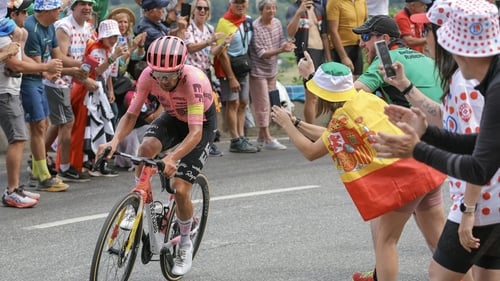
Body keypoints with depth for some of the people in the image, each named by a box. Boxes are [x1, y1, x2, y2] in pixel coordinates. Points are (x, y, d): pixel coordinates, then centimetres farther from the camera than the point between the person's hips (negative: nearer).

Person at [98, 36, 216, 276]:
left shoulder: (193, 80, -39)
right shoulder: (148, 76, -27)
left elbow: (195, 132, -44)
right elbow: (131, 115, -21)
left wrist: (172, 158, -60)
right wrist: (114, 142, -40)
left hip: (201, 123, -4)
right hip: (172, 118, 4)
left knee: (180, 190, -13)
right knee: (146, 147, -31)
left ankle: (185, 245, 13)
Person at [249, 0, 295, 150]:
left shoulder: (277, 22, 2)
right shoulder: (256, 28, -18)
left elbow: (282, 42, 6)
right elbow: (261, 53, -21)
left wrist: (287, 45, -17)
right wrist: (281, 50, -33)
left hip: (272, 70, 7)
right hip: (258, 71, -7)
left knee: (268, 104, 12)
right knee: (263, 105, -5)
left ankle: (261, 137, 23)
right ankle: (267, 139, -3)